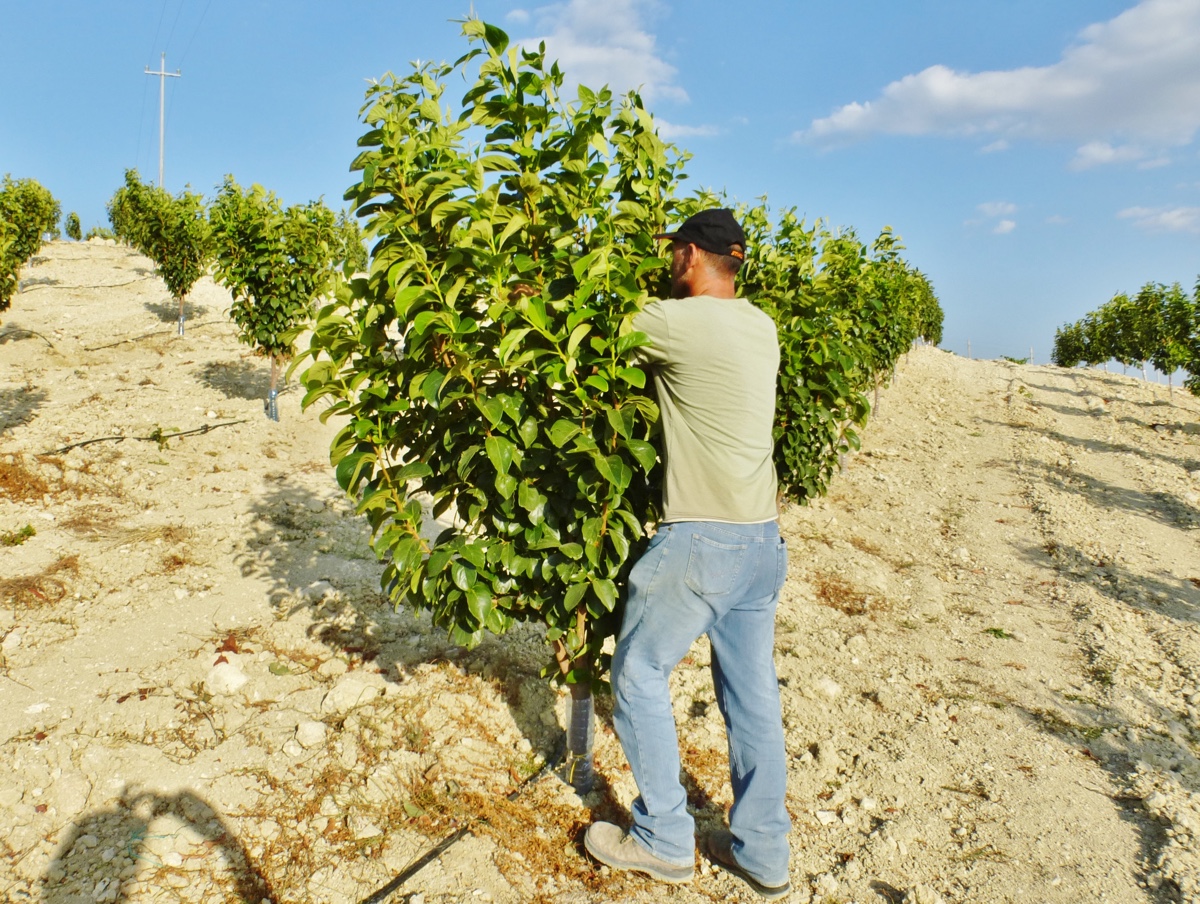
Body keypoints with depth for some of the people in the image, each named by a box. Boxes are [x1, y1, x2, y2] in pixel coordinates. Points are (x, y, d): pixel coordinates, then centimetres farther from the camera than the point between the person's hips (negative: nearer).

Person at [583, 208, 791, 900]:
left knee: (640, 673, 10)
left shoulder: (677, 322, -14)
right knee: (753, 695, 15)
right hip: (764, 538, 8)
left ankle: (665, 842, 22)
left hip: (703, 540, -7)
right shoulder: (761, 326, 8)